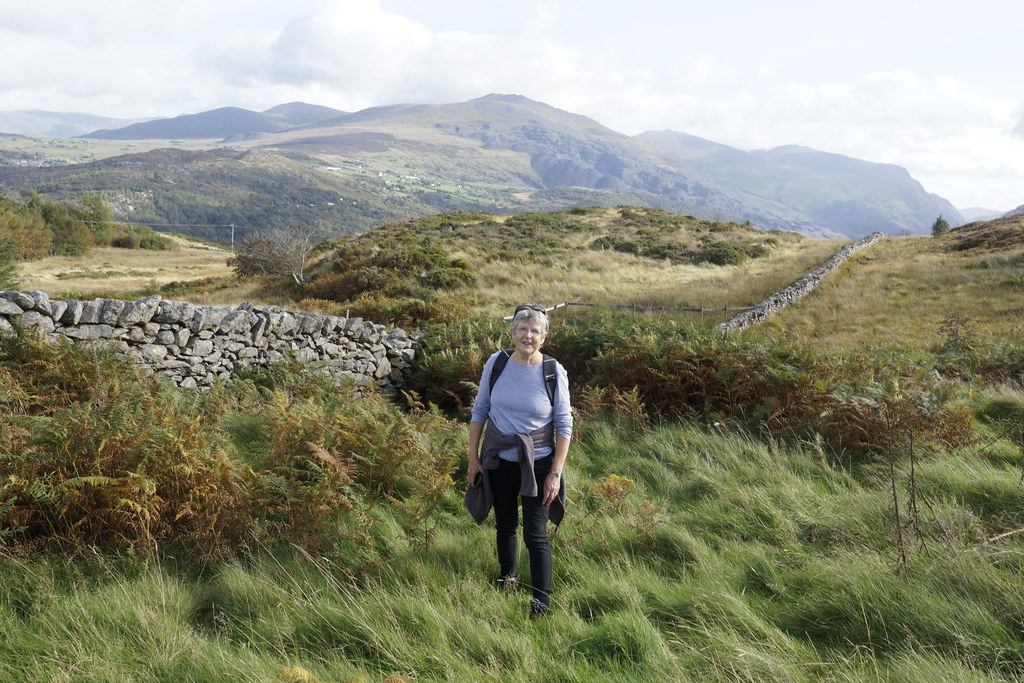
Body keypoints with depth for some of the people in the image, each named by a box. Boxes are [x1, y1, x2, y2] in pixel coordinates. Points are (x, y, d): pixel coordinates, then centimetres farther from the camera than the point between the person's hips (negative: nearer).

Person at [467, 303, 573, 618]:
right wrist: (473, 458, 3)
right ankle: (507, 576, 43)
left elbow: (564, 425, -6)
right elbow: (480, 409, 4)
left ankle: (542, 603, 4)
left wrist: (556, 473, -10)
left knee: (535, 534, -5)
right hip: (499, 461, 3)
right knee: (505, 524, 19)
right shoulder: (496, 362, -6)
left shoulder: (554, 372, -11)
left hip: (537, 463, -3)